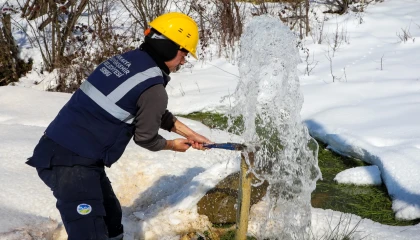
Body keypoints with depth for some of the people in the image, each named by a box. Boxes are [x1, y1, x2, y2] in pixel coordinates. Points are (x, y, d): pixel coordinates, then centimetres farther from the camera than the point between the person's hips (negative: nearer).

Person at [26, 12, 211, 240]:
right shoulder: (153, 88, -17)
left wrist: (188, 133, 24)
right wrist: (172, 145, 18)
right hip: (71, 162, -10)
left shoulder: (127, 59, 9)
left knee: (110, 218, 22)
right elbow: (145, 137, -2)